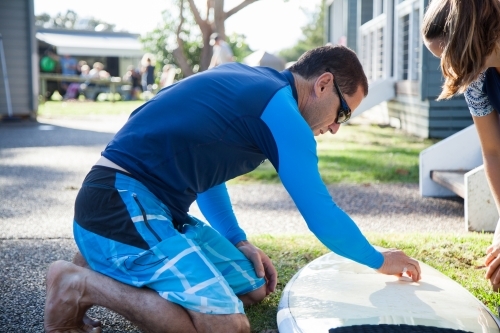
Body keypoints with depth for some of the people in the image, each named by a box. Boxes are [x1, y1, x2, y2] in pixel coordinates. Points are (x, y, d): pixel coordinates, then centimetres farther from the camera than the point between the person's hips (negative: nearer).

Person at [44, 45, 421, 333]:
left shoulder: (249, 81, 15)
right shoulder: (281, 110, -13)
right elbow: (323, 216, -9)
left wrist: (238, 241, 16)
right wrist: (379, 260, 10)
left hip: (151, 204, 10)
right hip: (120, 203, -10)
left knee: (253, 289, 10)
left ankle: (110, 264, 13)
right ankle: (82, 282, -9)